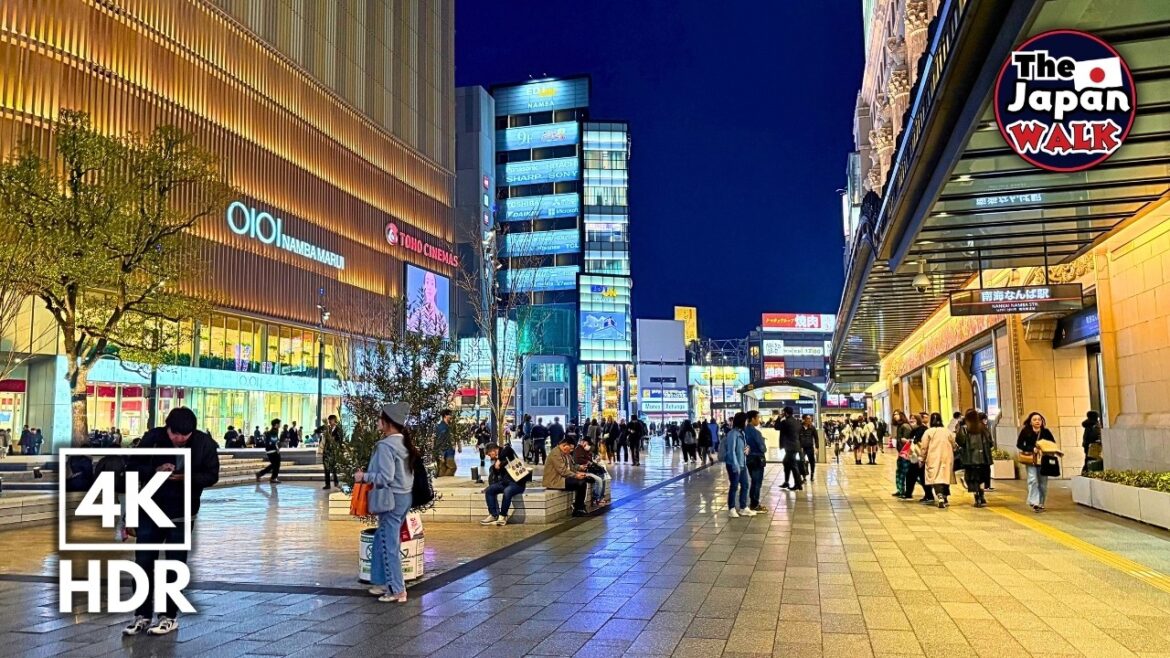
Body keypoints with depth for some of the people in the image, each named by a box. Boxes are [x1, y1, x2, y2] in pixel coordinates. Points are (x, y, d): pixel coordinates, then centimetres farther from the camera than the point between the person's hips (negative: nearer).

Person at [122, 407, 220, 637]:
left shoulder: (205, 443, -12)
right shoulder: (152, 438, -10)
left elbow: (212, 475, -7)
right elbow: (132, 466, -4)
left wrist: (188, 477, -25)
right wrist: (154, 471, -23)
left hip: (181, 515, -2)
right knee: (143, 563, 7)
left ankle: (170, 616, 17)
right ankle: (142, 614, 20)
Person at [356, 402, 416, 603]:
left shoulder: (385, 445, -19)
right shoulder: (404, 443, 8)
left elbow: (385, 477, -23)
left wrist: (364, 477, -9)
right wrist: (370, 473, 19)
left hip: (392, 499, -9)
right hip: (404, 496, 9)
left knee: (389, 545, 1)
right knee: (381, 540, 19)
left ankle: (397, 590, 7)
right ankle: (383, 582, 26)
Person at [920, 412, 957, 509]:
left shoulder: (928, 432, -4)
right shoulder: (947, 431, 5)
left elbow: (924, 448, -4)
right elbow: (954, 445, 10)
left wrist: (922, 459, 7)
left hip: (934, 459, -3)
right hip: (946, 458, 3)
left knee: (936, 478, -8)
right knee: (945, 477, 15)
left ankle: (940, 497, -28)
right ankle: (945, 499, 23)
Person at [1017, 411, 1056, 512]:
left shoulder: (1046, 432, 2)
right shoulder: (1025, 431, -4)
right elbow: (1019, 444, -6)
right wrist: (1032, 449, -18)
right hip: (1030, 459, -2)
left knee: (1043, 482, 6)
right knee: (1033, 480, -13)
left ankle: (1041, 503, 17)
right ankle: (1034, 502, -13)